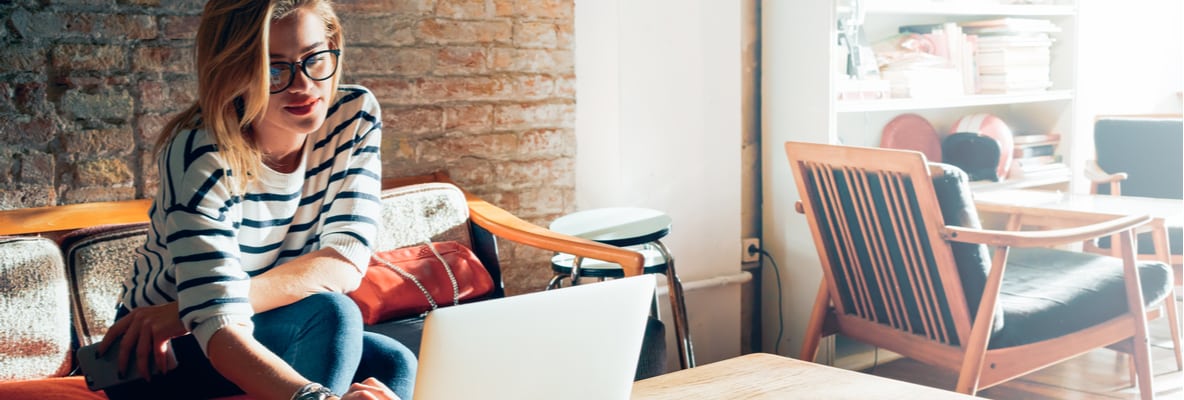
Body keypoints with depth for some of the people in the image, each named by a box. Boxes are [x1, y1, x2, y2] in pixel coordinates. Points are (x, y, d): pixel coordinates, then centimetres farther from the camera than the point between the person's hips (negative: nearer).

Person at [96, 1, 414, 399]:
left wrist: (191, 306, -30)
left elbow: (345, 265, -21)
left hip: (277, 334, 5)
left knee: (394, 363, -23)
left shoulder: (354, 116, -13)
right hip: (161, 356, -4)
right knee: (329, 314, -30)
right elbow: (220, 331, -37)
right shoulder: (202, 155, -27)